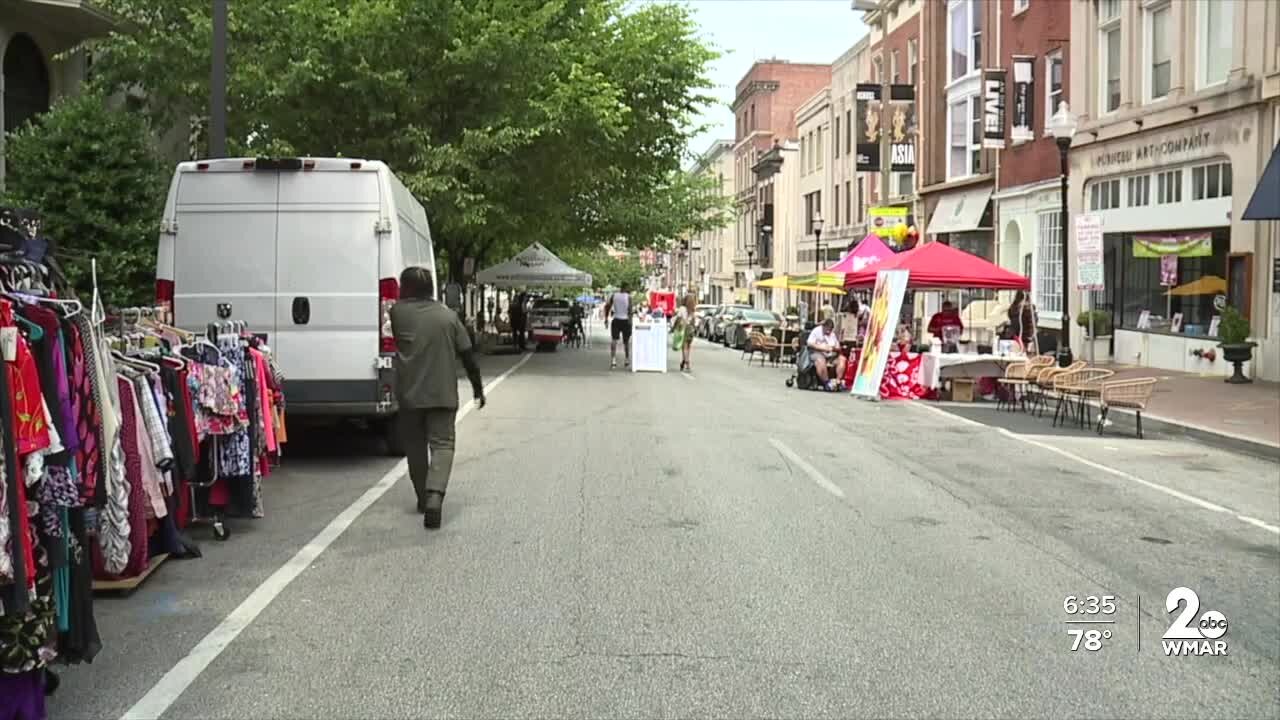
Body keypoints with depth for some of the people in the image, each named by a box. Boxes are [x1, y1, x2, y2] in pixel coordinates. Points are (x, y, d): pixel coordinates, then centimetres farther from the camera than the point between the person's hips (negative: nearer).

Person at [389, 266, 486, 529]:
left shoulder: (398, 312, -3)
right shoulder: (448, 315, 3)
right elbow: (467, 355, 4)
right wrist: (477, 387, 13)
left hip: (410, 394, 0)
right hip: (443, 394, 0)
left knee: (415, 446, 15)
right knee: (442, 444, 1)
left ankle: (424, 498, 24)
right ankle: (435, 495, -20)